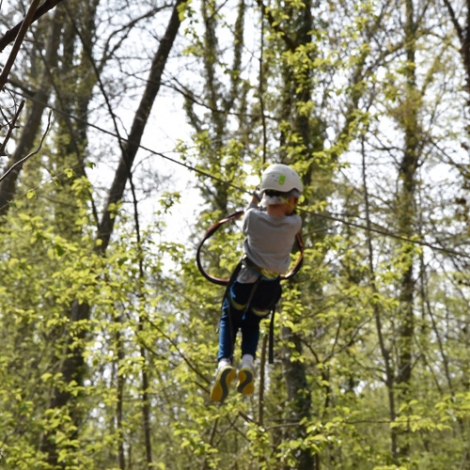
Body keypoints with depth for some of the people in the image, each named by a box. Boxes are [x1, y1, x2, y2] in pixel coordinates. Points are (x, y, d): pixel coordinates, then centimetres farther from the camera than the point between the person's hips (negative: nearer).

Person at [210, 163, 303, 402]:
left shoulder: (253, 217, -17)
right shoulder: (294, 224, -16)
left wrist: (255, 203, 22)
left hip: (245, 280, -1)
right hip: (270, 286, 2)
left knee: (229, 321, 22)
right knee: (251, 324, 27)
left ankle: (224, 363, -6)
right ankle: (248, 362, -2)